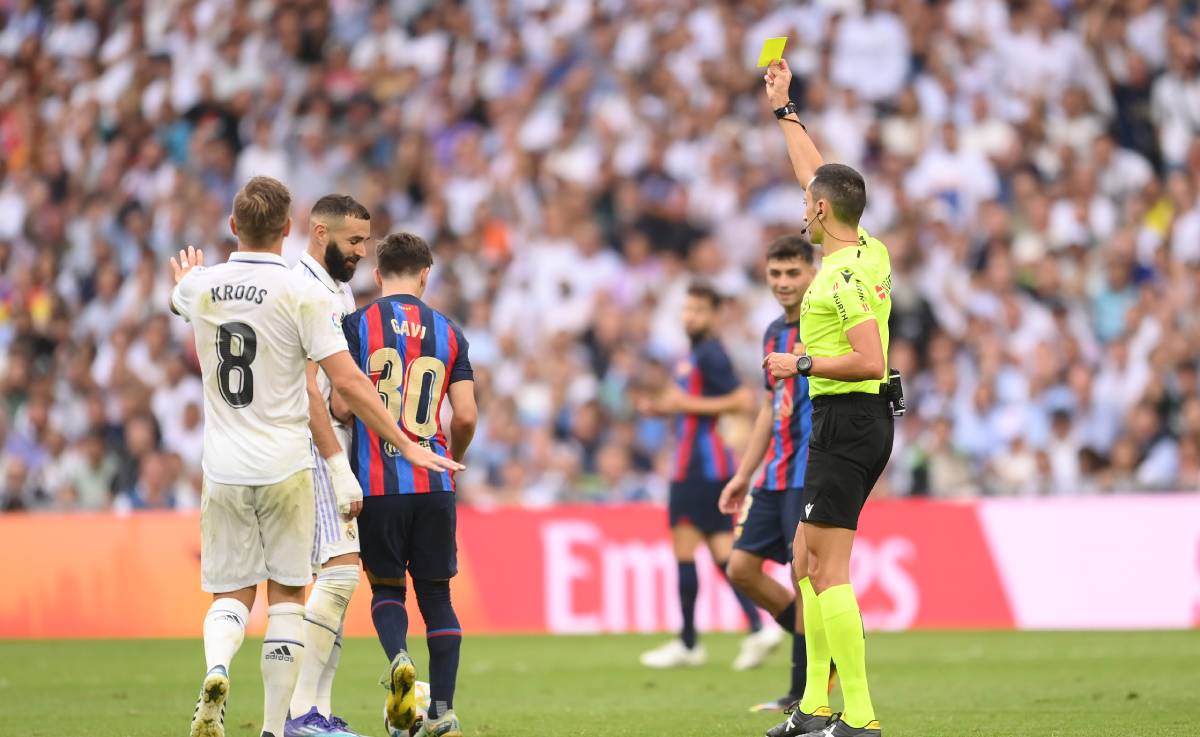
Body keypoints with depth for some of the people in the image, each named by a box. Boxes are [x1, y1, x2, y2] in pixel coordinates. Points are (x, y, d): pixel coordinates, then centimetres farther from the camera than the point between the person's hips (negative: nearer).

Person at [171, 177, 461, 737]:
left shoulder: (203, 287, 1)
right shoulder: (298, 293, -11)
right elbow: (347, 383, -13)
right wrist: (405, 445, -4)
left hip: (223, 470, 3)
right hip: (284, 469, -3)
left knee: (230, 595, 10)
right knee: (286, 598, 7)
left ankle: (215, 673, -21)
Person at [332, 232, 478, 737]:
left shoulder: (358, 324, -1)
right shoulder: (448, 332, 7)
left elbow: (342, 405, -8)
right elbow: (466, 416, 1)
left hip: (376, 483, -1)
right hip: (434, 485, 1)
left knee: (385, 587, 13)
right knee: (436, 593, 10)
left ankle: (398, 658, -17)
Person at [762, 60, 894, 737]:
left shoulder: (846, 275, -18)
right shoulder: (869, 249, 10)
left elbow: (870, 360, -26)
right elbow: (817, 173, 24)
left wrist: (802, 364, -16)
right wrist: (784, 110, 31)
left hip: (848, 421, -10)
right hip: (856, 422, 10)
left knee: (829, 569, -11)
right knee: (808, 561, 15)